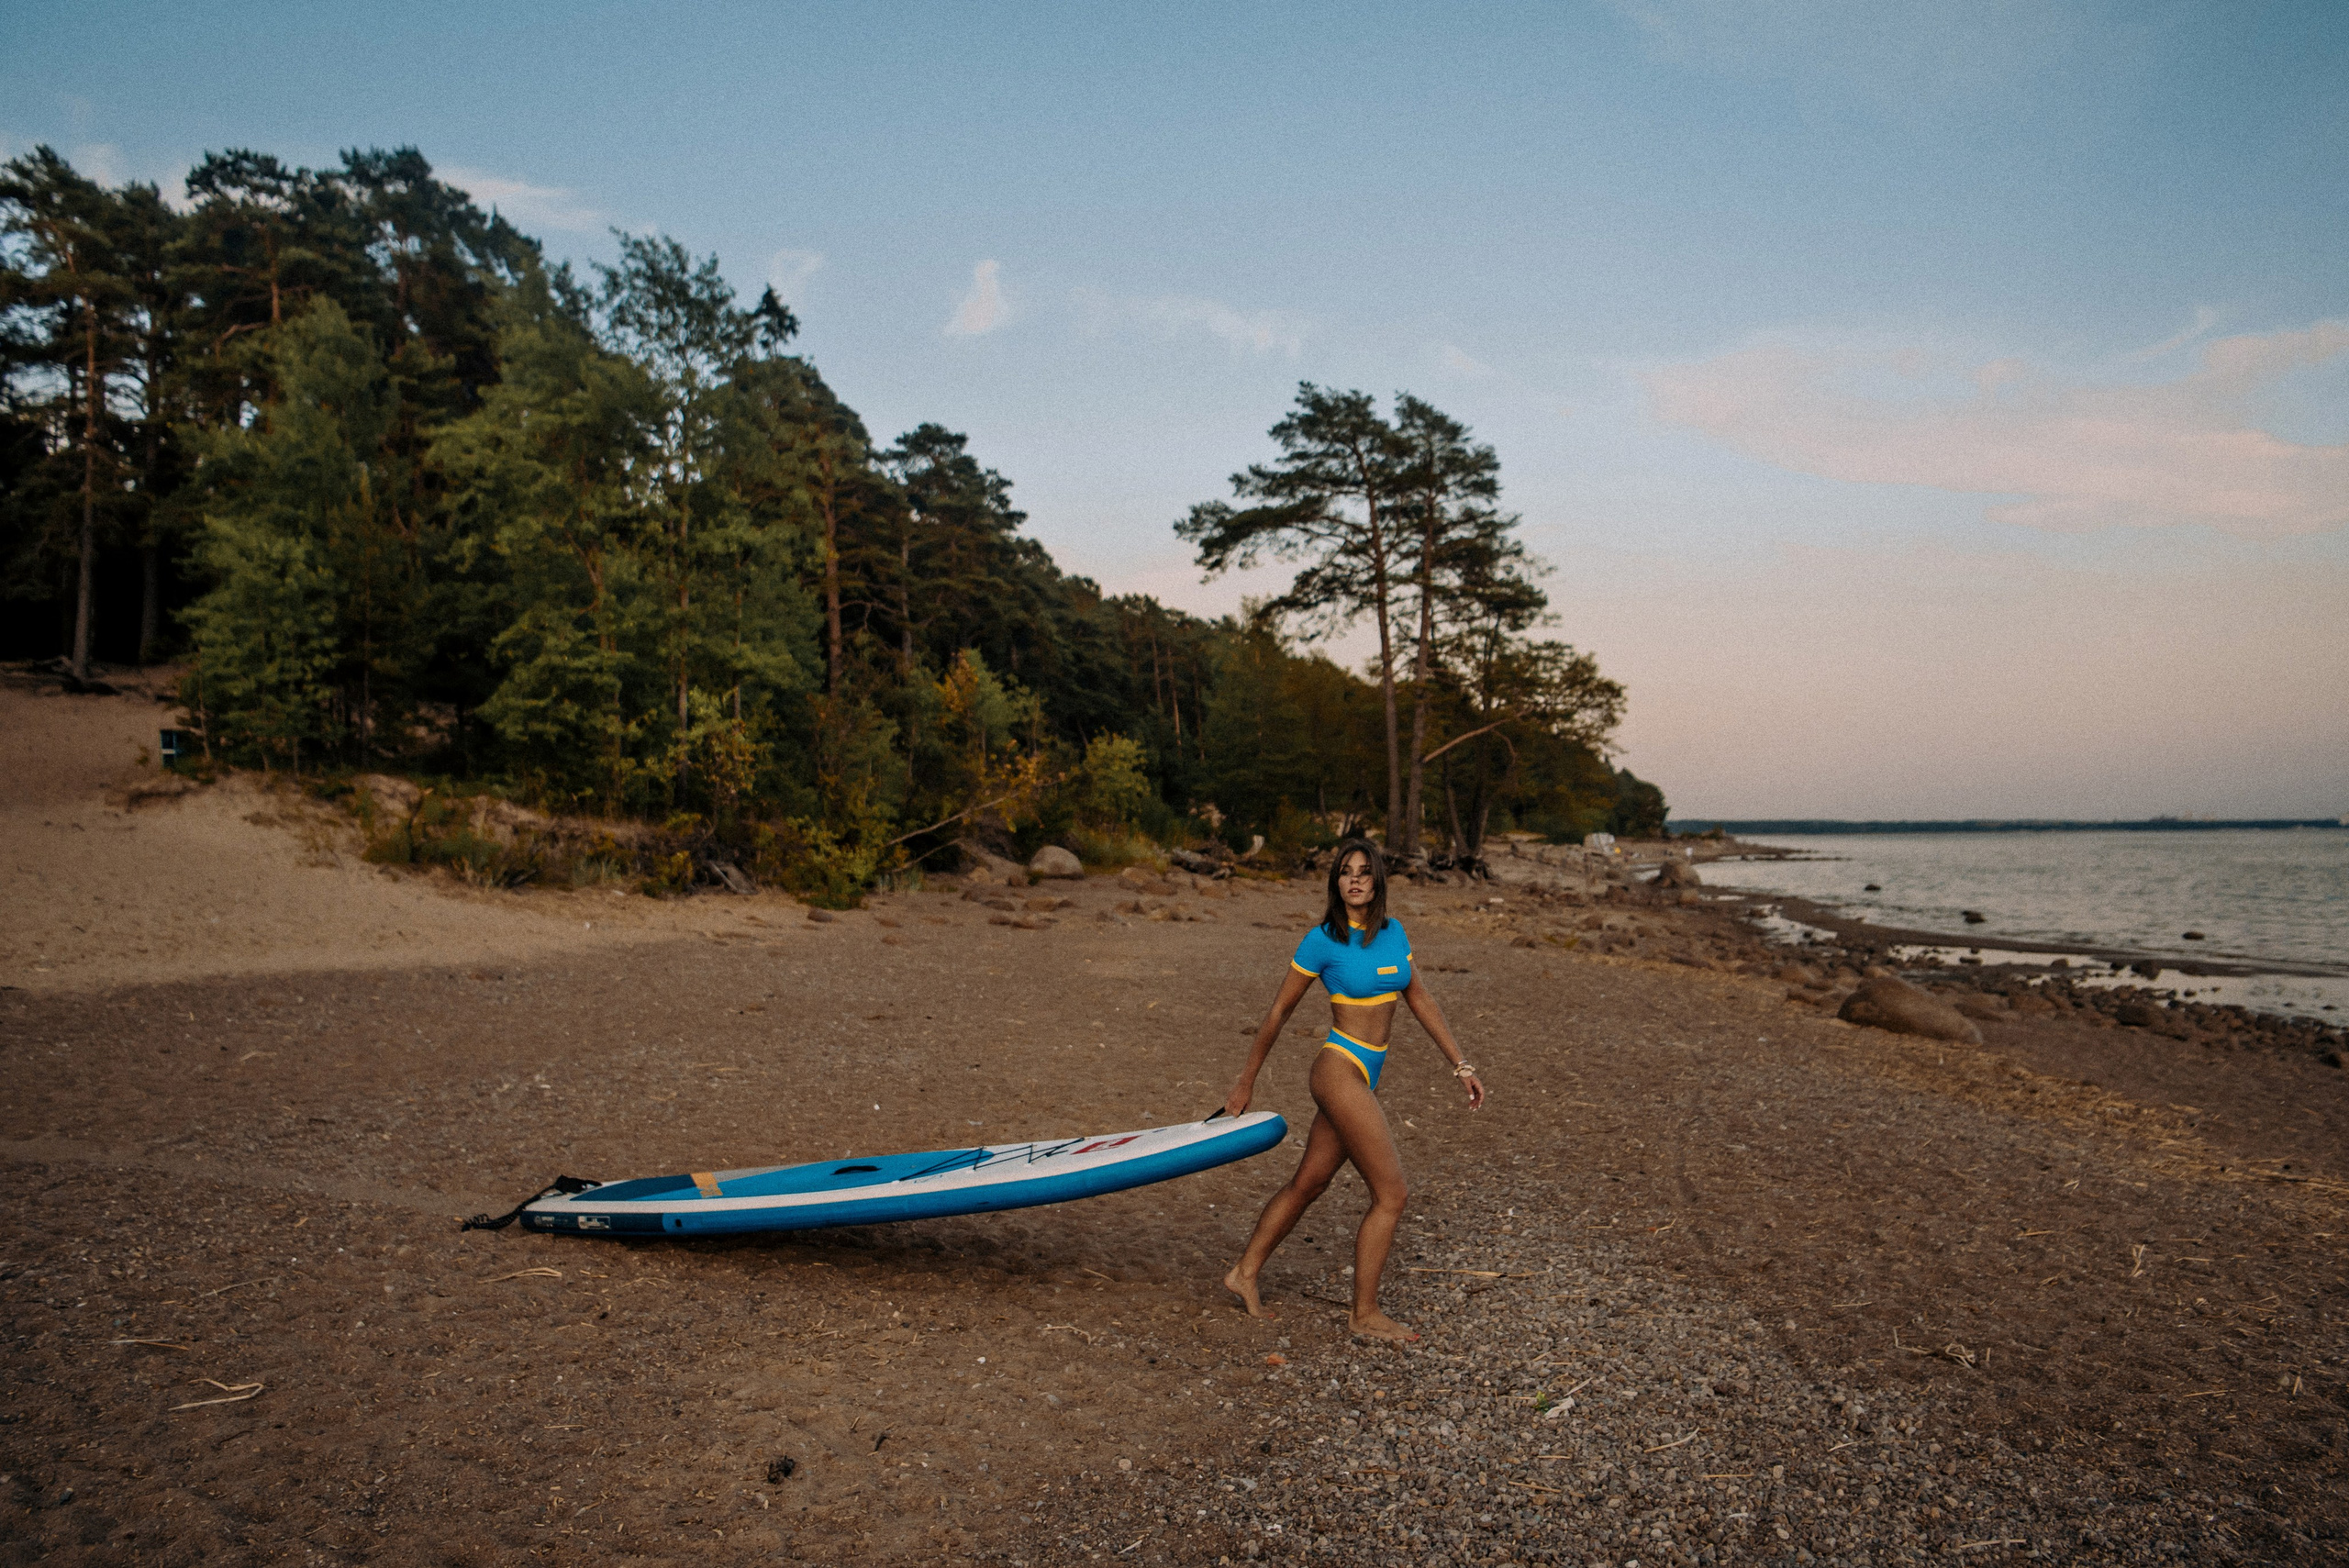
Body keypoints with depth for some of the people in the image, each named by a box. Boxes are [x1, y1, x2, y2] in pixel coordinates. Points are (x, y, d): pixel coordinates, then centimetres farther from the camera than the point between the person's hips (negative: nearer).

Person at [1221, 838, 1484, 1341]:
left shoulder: (1393, 932, 7)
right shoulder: (1323, 940, -11)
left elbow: (1420, 999, 13)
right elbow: (1279, 1012, -4)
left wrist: (1460, 1065, 9)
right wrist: (1245, 1083, 2)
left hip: (1365, 1075, 7)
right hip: (1340, 1070, -7)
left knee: (1308, 1183, 16)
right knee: (1391, 1194, -5)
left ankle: (1245, 1273, 31)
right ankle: (1365, 1313, 10)